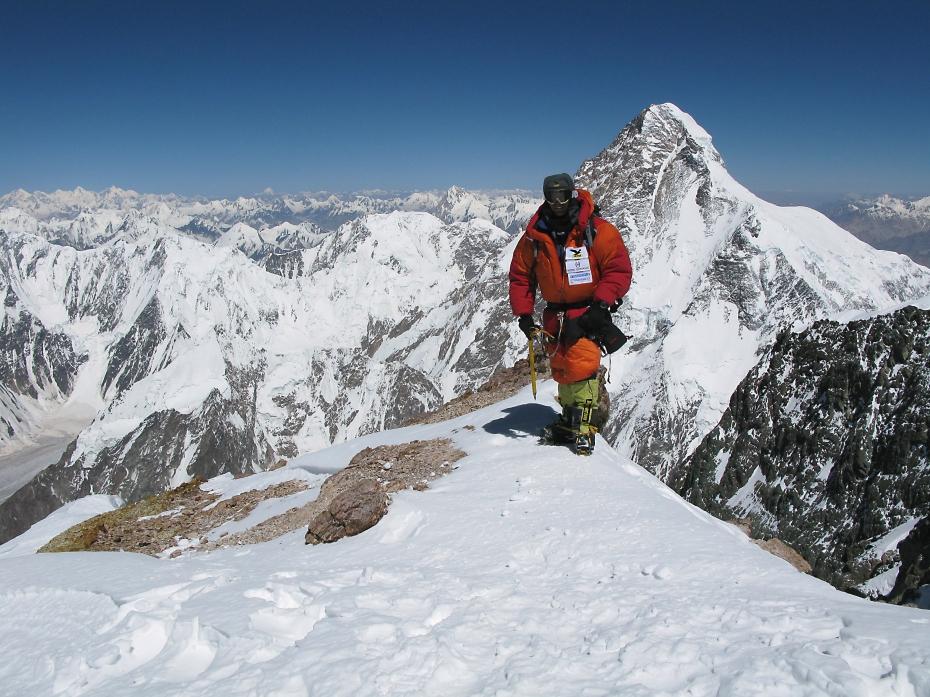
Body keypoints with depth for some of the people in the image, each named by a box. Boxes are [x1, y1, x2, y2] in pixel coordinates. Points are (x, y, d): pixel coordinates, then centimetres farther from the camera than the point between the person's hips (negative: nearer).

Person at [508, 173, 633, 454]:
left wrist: (601, 305, -20)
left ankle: (583, 426, -9)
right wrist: (524, 314, -1)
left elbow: (619, 269, -11)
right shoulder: (535, 236, -1)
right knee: (560, 367, 10)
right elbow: (520, 275, 7)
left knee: (581, 363, -17)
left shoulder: (597, 231, -12)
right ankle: (568, 419, 24)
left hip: (588, 311, -5)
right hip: (555, 313, 5)